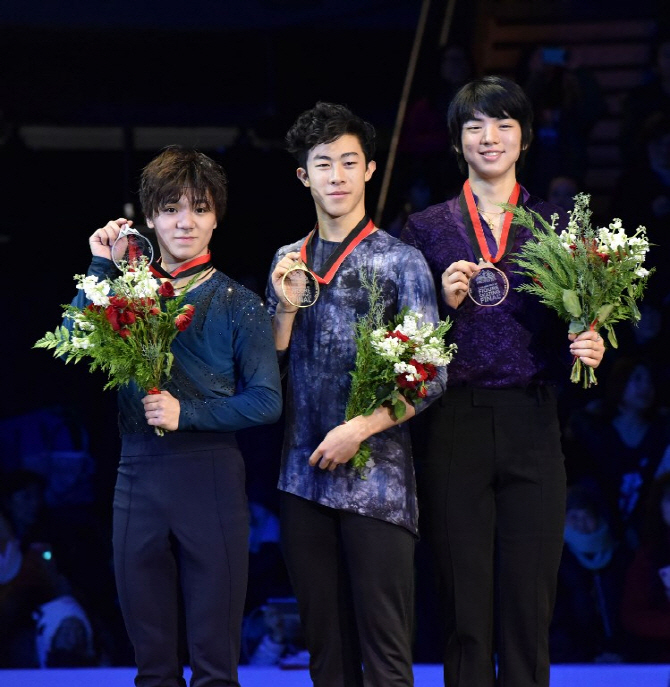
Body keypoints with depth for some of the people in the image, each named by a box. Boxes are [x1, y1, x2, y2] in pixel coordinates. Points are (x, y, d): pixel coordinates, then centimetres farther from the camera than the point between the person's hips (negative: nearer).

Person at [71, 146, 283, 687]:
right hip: (138, 476, 3)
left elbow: (266, 401, -2)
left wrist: (187, 413, -14)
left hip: (210, 477, -3)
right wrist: (102, 267, -4)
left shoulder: (237, 305, 3)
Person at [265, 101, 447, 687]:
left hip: (376, 478, -5)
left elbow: (430, 376, -4)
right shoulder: (288, 262, 14)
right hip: (304, 476, 5)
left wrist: (359, 429, -13)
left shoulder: (399, 261, 0)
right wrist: (285, 308, -2)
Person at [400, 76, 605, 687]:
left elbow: (573, 327, 11)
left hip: (532, 426, 1)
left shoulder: (556, 223, 10)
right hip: (455, 425, 0)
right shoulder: (427, 228, 7)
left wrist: (589, 349, -10)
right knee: (465, 611, 1)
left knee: (529, 608, 0)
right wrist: (445, 302, -12)